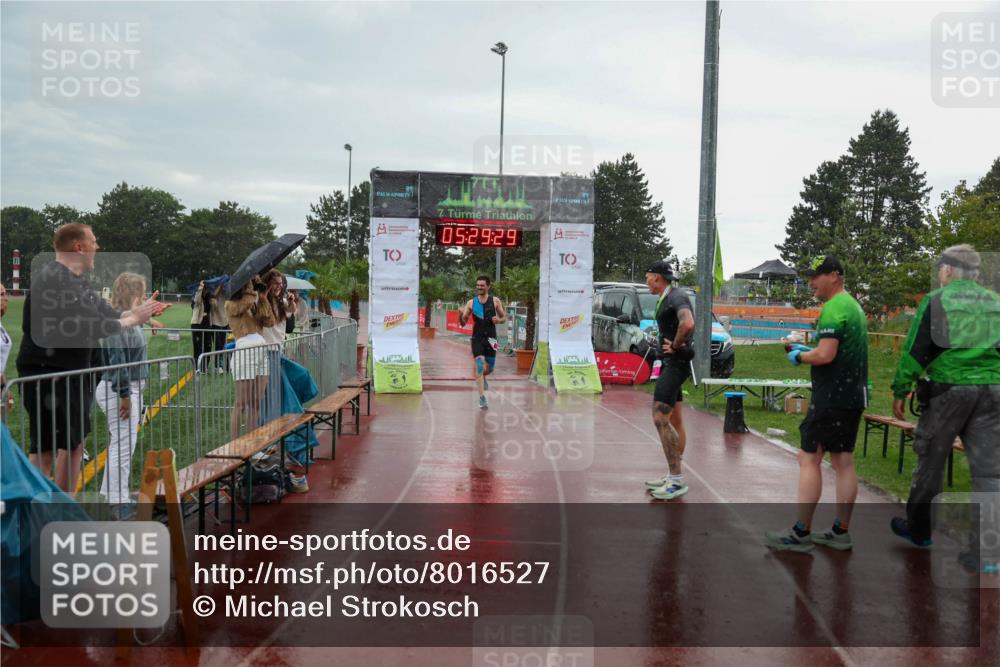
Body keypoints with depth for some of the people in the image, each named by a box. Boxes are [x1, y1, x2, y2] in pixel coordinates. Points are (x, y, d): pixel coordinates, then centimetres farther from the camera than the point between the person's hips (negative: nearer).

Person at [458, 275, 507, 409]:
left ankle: (482, 378, 48)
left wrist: (499, 320, -14)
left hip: (491, 338, 1)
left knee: (490, 368, 11)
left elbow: (504, 317, 9)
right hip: (477, 338, -1)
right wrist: (460, 315, -19)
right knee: (479, 366, -14)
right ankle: (482, 398, -11)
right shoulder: (471, 302, 2)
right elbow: (463, 323, 3)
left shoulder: (495, 301, 0)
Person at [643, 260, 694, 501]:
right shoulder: (666, 299, 15)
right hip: (669, 364, 11)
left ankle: (677, 480, -9)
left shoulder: (677, 297, -15)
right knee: (674, 421, 13)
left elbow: (688, 323, -35)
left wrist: (675, 345, -21)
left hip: (675, 364, -10)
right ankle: (673, 476, 21)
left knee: (660, 419, -13)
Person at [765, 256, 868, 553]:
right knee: (843, 461, 11)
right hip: (853, 396, 10)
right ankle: (840, 533, 16)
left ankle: (801, 534, -1)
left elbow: (825, 355, -23)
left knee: (809, 459, -5)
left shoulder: (834, 308, -15)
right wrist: (807, 350, 15)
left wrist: (800, 356, -5)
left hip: (832, 397, -10)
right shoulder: (854, 305, 17)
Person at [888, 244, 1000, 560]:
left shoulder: (936, 301, -2)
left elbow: (914, 351, -7)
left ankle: (918, 529, 23)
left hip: (948, 389, -3)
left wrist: (900, 392, -1)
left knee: (930, 460, 10)